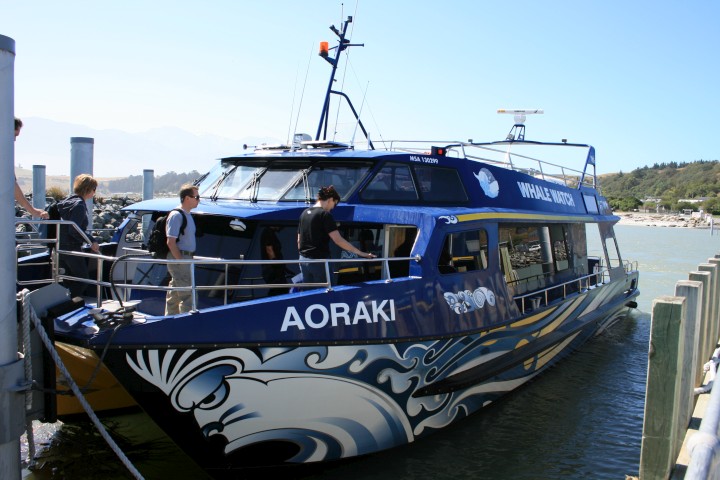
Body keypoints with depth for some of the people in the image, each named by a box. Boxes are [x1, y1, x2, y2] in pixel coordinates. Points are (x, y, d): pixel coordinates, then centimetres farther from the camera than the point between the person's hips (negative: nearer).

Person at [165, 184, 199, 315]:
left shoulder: (187, 215, 14)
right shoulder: (176, 215, -15)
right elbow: (171, 242, -19)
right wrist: (181, 261, -20)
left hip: (186, 258, 9)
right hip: (179, 259, -9)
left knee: (174, 294, 16)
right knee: (188, 294, -9)